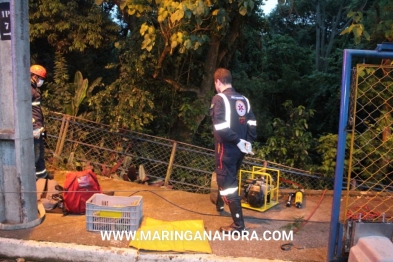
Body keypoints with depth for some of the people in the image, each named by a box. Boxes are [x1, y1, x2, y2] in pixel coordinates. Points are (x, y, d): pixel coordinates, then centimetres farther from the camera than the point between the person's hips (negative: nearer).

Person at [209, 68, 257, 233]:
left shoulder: (219, 98, -11)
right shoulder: (243, 99, 10)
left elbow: (221, 127, -22)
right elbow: (252, 123, 5)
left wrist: (237, 141, -15)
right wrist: (248, 142, 6)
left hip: (226, 148, -8)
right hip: (240, 148, 8)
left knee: (228, 184, -1)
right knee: (229, 177, 27)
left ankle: (238, 225, 1)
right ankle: (220, 203, 50)